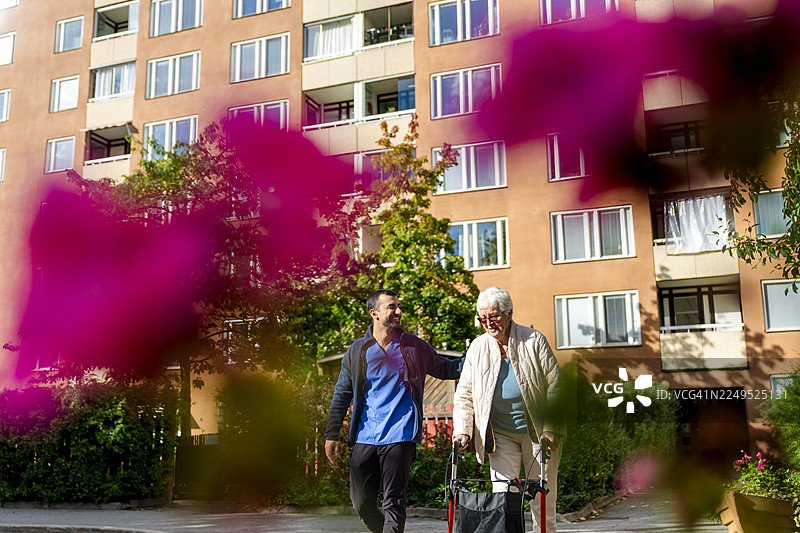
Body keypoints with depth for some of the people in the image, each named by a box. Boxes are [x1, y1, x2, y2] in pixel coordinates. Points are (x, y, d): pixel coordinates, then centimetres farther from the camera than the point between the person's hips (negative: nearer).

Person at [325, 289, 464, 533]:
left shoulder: (414, 346, 5)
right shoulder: (357, 351, 5)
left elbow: (444, 368, 15)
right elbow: (342, 394, 11)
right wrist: (332, 434, 9)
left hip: (399, 437, -2)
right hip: (365, 438, 2)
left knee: (393, 502, -5)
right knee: (361, 502, 6)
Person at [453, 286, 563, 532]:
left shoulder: (534, 340, -6)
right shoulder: (477, 347, 1)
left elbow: (554, 387, -4)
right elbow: (464, 394, 6)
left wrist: (550, 430, -10)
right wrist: (462, 429, -7)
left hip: (537, 432, -1)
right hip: (501, 434, 2)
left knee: (543, 500, 4)